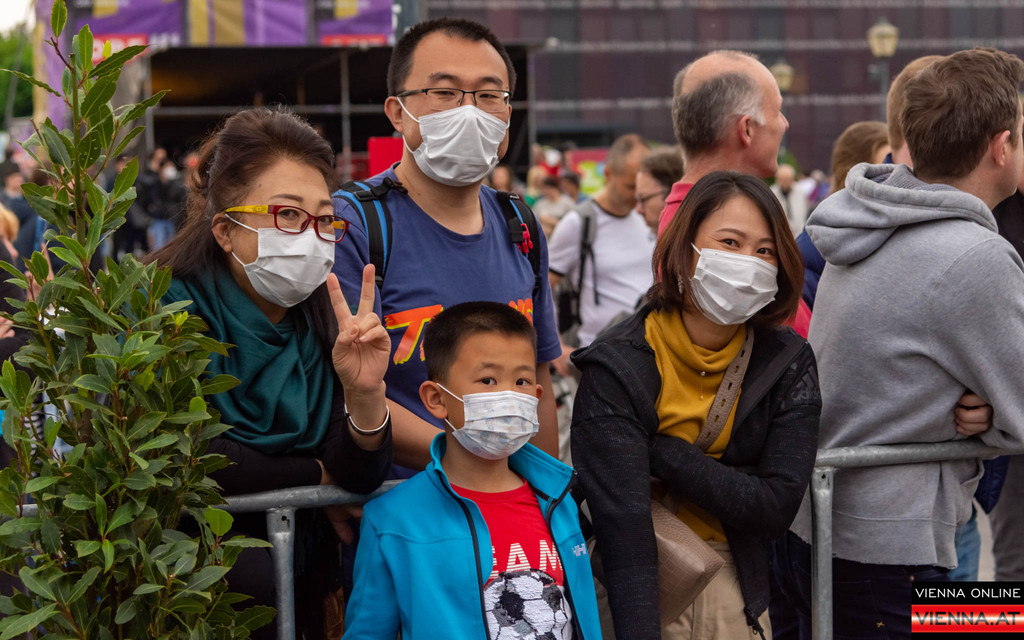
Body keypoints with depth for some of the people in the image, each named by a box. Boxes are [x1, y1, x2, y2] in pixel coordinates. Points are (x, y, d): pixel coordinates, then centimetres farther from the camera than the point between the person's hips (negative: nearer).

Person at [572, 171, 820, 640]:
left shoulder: (788, 363, -6)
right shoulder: (618, 368, -17)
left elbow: (777, 506, -14)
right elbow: (622, 526, -24)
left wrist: (660, 452, -22)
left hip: (735, 585, 3)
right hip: (634, 587, -3)